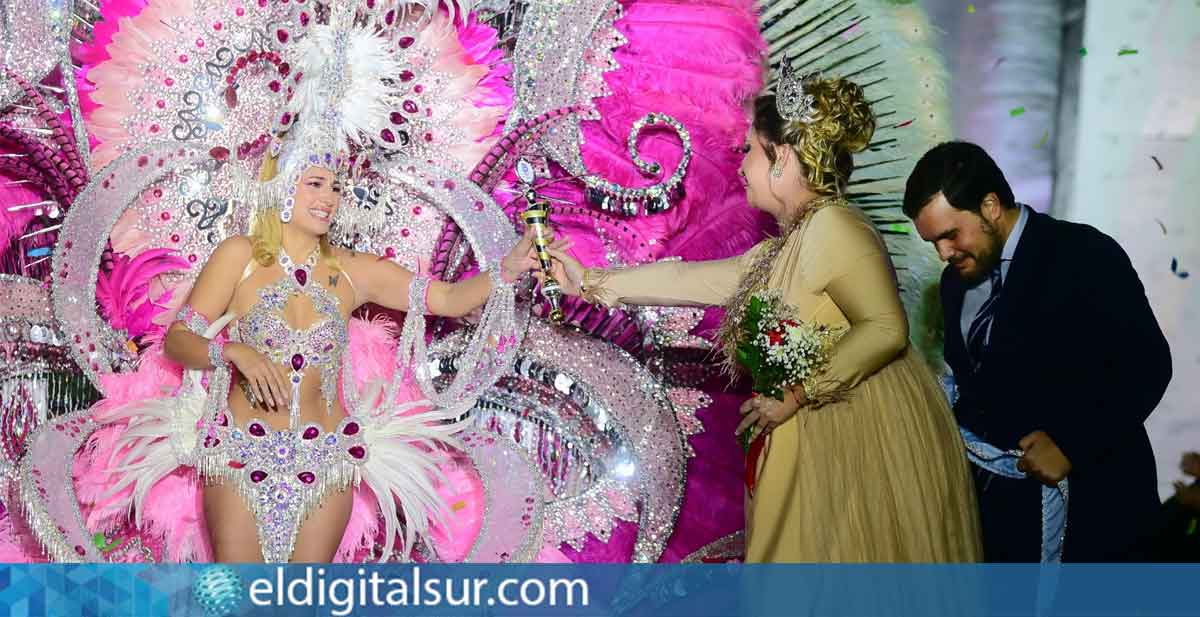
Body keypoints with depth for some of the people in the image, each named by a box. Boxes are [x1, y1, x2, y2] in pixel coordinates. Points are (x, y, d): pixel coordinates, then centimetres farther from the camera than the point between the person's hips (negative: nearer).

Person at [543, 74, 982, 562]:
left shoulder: (831, 226, -16)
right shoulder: (786, 246, 12)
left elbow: (885, 329, -24)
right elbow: (698, 280, 15)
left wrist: (796, 393, -18)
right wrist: (590, 282, 18)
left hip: (873, 444, -9)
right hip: (828, 445, 9)